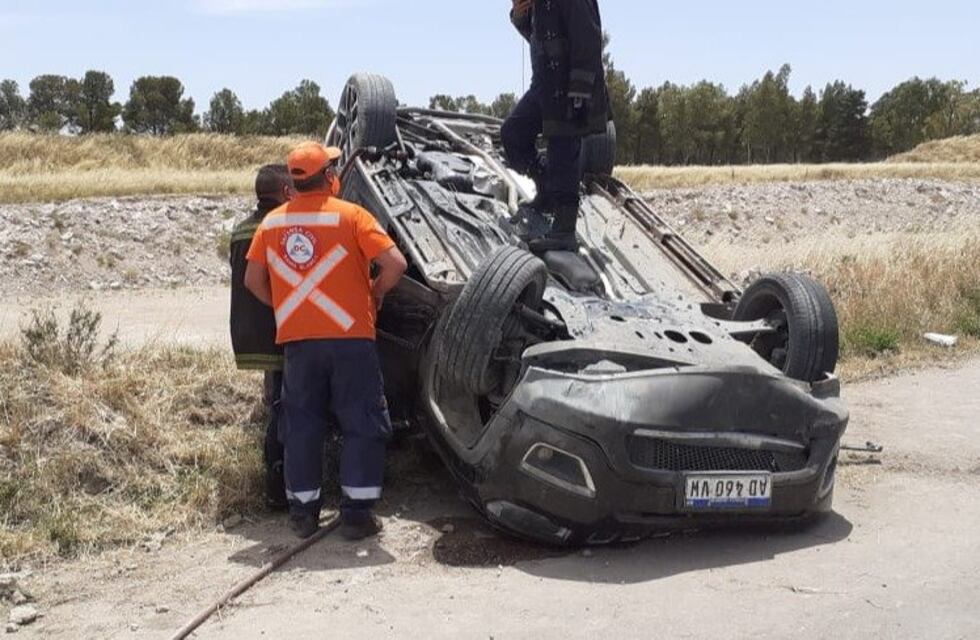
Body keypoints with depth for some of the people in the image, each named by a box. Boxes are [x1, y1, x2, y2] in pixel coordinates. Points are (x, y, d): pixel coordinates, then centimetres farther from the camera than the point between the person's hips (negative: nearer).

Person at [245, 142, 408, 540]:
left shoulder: (272, 223, 6)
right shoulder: (350, 216, -7)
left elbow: (253, 280, 9)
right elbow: (395, 263, -14)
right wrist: (376, 293, 3)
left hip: (296, 341, 4)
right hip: (350, 338, -4)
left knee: (301, 427, 13)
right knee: (363, 426, 6)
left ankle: (303, 512, 18)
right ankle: (356, 512, 5)